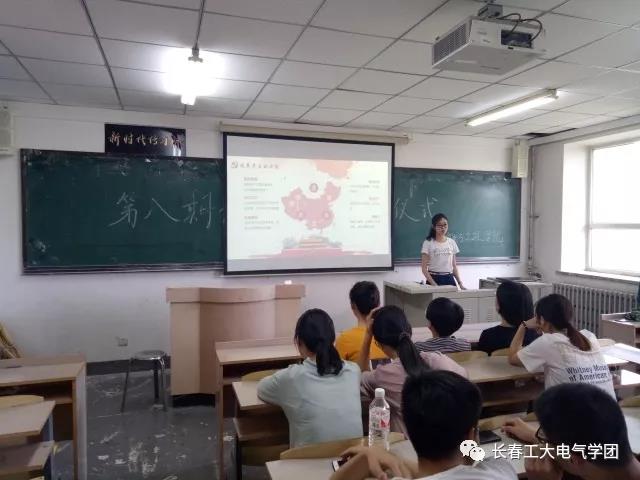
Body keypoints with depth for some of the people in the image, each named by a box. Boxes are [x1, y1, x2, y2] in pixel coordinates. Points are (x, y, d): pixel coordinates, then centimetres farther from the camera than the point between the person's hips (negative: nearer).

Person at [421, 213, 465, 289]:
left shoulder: (452, 242, 6)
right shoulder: (428, 243, -5)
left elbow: (454, 266, 11)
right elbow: (424, 268, -8)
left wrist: (460, 283, 2)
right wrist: (433, 284, -18)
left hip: (449, 279, 3)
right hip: (434, 279, -3)